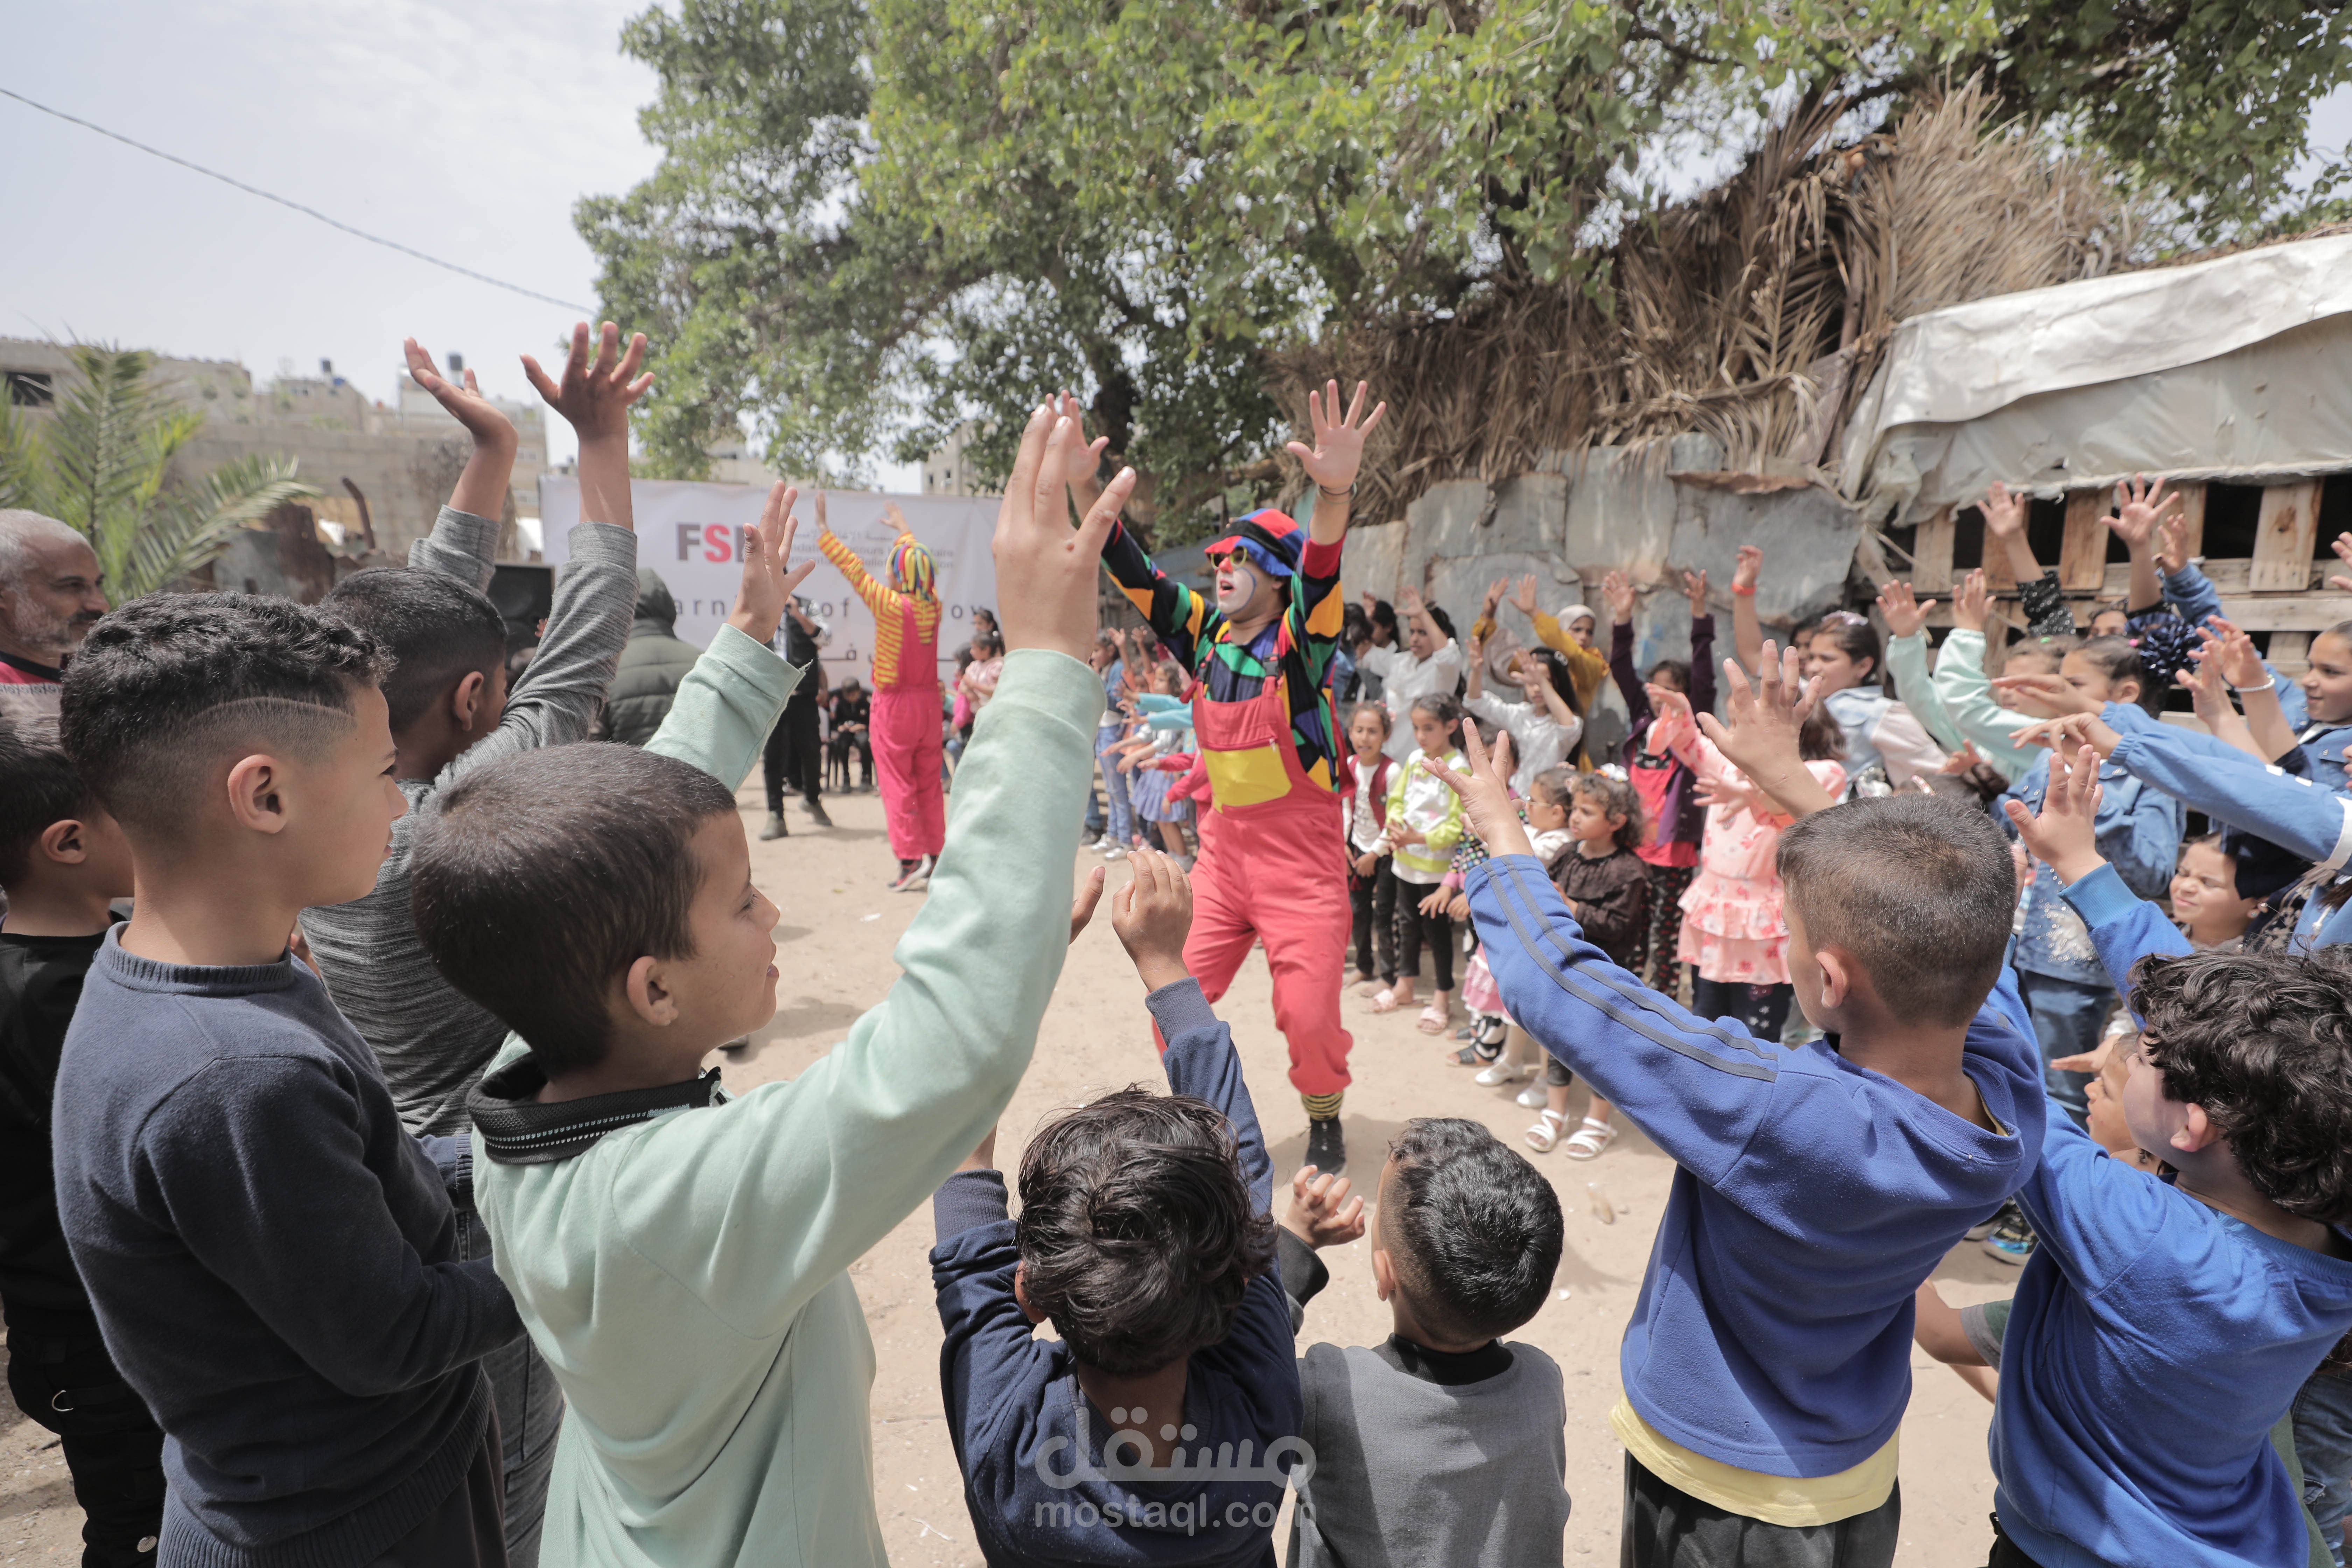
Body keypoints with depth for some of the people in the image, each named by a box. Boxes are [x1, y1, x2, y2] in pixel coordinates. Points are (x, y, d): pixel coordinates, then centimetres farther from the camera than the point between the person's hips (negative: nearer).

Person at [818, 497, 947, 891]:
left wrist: (823, 528, 3)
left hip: (895, 704, -6)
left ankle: (911, 862, -4)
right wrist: (902, 528, 36)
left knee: (898, 784, -1)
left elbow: (852, 567, -8)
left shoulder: (891, 606, -14)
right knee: (930, 783, 11)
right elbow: (920, 563, 20)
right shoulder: (933, 605, 2)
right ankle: (935, 858, 15)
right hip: (929, 701, 6)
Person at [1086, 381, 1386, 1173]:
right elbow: (1133, 572, 0)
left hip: (1300, 856, -5)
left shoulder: (1300, 638, -11)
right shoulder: (1204, 632, 3)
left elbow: (1321, 571, -31)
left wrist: (1334, 492, -50)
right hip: (1223, 848, 5)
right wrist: (1082, 486, -11)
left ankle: (1324, 1119, 29)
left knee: (1309, 1015, -1)